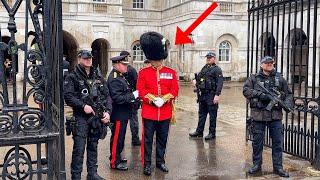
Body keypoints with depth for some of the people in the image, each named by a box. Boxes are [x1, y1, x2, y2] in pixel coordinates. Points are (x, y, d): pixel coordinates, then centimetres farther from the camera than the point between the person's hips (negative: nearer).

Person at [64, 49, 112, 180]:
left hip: (97, 117, 5)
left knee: (93, 146, 13)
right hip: (81, 118, -5)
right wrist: (83, 106, -19)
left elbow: (107, 96, 11)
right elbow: (68, 96, -11)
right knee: (79, 148, -6)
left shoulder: (98, 78, 13)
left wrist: (107, 111, -3)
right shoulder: (72, 77, -1)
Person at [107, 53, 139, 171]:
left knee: (120, 137, 20)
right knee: (117, 138, 0)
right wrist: (133, 96, -22)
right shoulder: (114, 79, -21)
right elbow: (117, 98, -27)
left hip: (123, 113, 10)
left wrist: (132, 97, 6)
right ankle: (114, 162, 10)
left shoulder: (120, 76, 11)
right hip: (118, 114, -10)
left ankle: (117, 157, 34)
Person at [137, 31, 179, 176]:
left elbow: (175, 90, 0)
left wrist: (164, 99, -16)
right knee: (147, 139, 4)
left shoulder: (171, 72, 4)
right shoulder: (143, 72, 0)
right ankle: (147, 164, 14)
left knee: (162, 139, 13)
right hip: (149, 112, -2)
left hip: (165, 112, 2)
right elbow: (141, 90, -7)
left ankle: (160, 161, 27)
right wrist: (153, 99, -20)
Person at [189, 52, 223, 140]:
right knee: (202, 114, 14)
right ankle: (199, 131, 23)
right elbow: (199, 77, 26)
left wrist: (217, 95, -24)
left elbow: (220, 83, -15)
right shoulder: (204, 68, 14)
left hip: (212, 95, -7)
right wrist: (196, 81, 3)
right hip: (203, 94, 7)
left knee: (212, 115, 2)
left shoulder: (217, 69, -7)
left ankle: (212, 133, 10)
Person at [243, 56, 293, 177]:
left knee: (278, 142, 3)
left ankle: (278, 167, 14)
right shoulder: (254, 78, 4)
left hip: (275, 115, 2)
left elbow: (288, 94, 13)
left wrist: (288, 104, -7)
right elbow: (246, 90, -7)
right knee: (257, 141, 7)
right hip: (258, 114, -1)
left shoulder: (279, 78, 10)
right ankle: (257, 165, 20)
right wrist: (260, 94, -19)